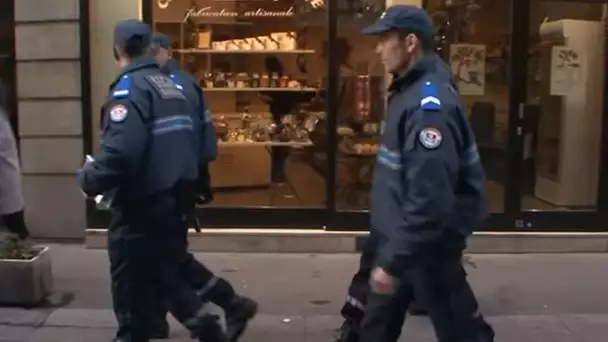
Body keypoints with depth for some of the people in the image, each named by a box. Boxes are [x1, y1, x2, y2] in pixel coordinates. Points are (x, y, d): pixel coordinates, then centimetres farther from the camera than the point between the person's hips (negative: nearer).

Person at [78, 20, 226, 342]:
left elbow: (121, 153, -27)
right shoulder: (172, 86, 9)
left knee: (132, 289, 7)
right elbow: (188, 144, 10)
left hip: (138, 209, -8)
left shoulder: (129, 88, -15)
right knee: (166, 274, 23)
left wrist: (89, 179, -12)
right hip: (170, 201, 8)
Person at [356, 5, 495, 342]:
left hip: (427, 245, -10)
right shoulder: (409, 92, 8)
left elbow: (429, 198, -30)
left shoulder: (430, 104, -24)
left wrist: (393, 261, -27)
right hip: (400, 238, 10)